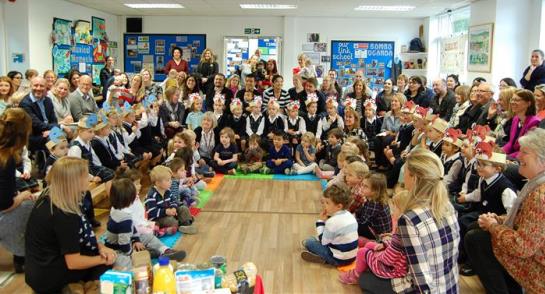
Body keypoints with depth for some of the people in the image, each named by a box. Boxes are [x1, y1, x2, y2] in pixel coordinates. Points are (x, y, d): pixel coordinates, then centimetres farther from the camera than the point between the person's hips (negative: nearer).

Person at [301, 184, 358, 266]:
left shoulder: (332, 222, -24)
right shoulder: (349, 215, 1)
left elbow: (323, 242, -11)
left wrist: (321, 221, -7)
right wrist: (326, 220, 6)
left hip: (340, 260, -8)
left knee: (308, 242, -1)